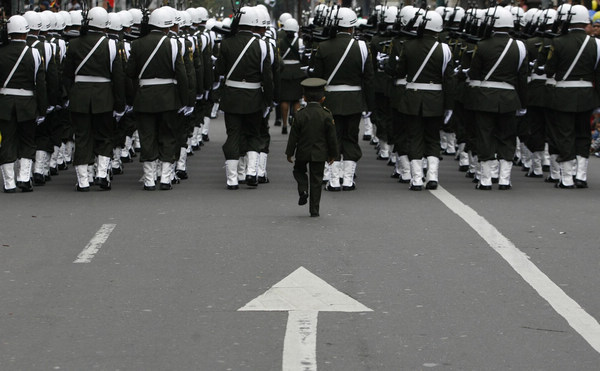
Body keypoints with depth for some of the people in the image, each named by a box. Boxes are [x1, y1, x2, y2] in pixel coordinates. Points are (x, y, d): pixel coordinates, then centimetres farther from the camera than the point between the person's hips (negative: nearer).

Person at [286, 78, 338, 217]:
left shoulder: (300, 115, -9)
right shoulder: (327, 115, -8)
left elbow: (294, 136, -5)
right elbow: (332, 137, -3)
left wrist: (290, 153, 5)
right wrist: (333, 154, 9)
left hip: (303, 152, 0)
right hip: (320, 154, 0)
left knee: (299, 171, 25)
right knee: (316, 180, 6)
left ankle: (303, 190, -2)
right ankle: (314, 209, 6)